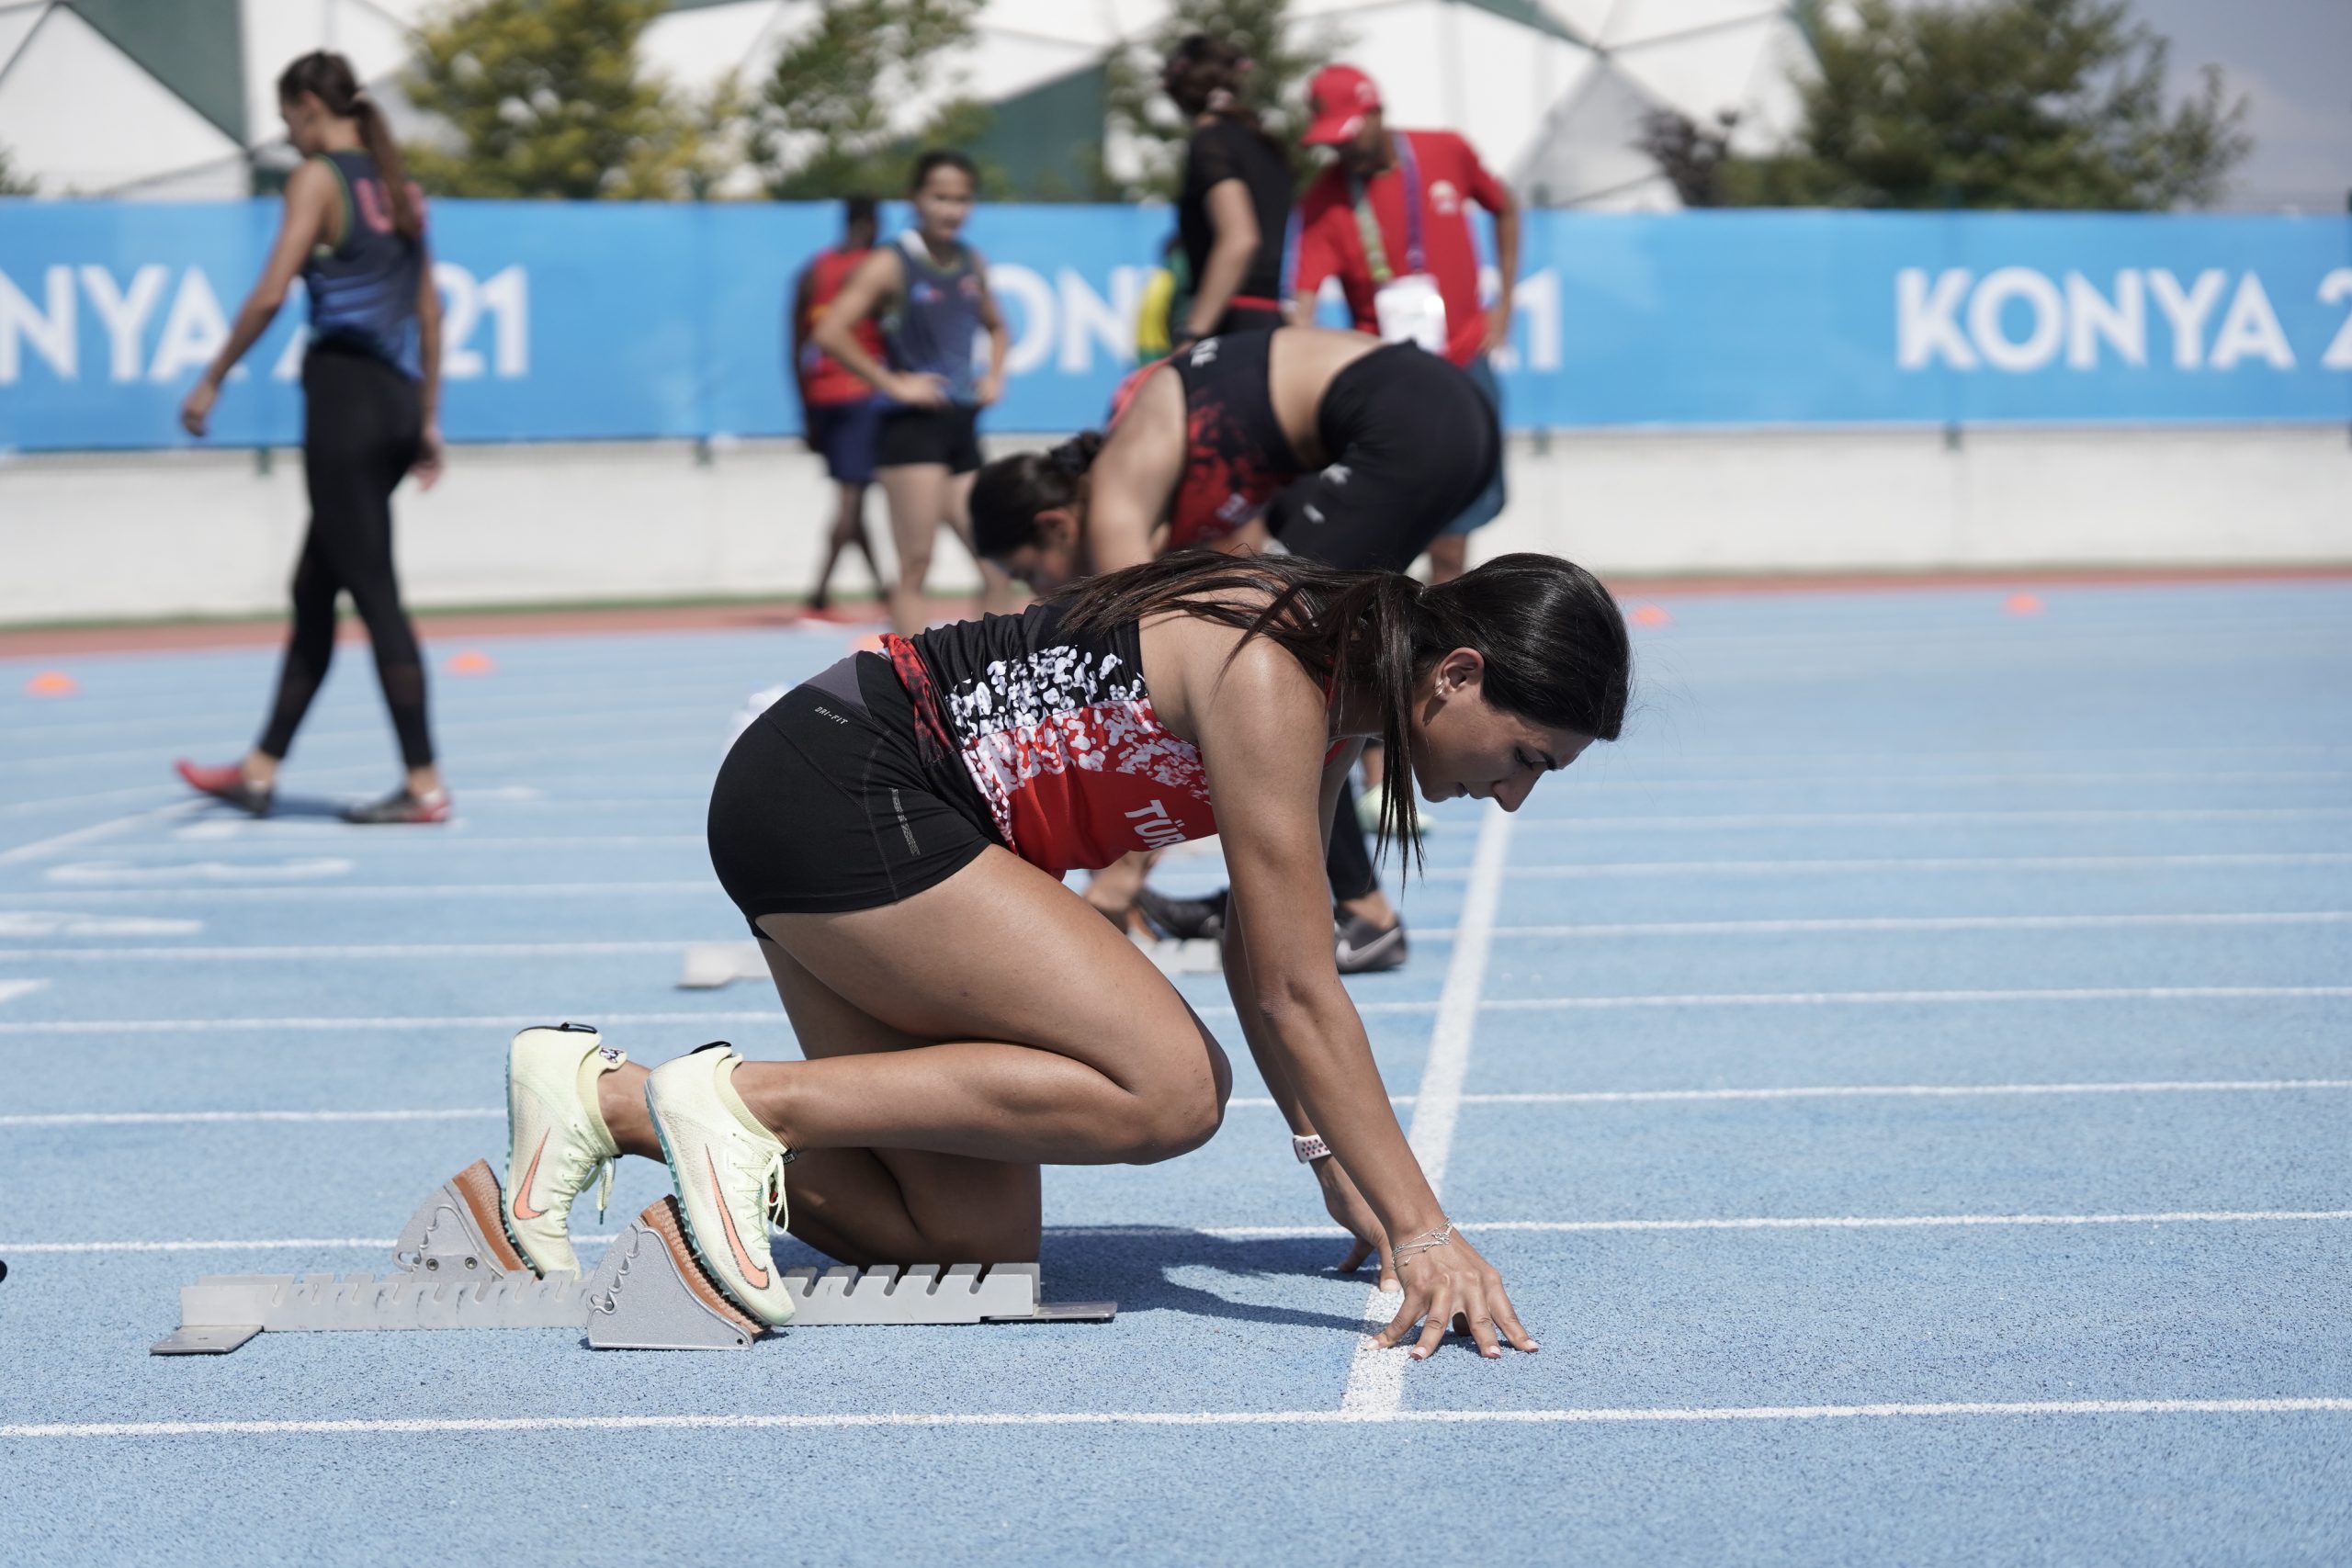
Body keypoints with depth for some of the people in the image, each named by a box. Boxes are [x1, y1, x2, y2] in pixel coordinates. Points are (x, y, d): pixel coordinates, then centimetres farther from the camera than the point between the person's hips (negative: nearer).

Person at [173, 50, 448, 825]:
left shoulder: (319, 178, -7)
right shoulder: (395, 186, 16)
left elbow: (270, 295, -16)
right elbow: (429, 311, 18)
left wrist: (212, 379, -7)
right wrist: (427, 420, 21)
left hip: (343, 391, -8)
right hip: (397, 400, 8)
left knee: (373, 593, -6)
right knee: (313, 592, 14)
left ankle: (424, 785, -7)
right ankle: (260, 770, 21)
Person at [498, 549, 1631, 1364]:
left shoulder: (1335, 682, 6)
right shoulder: (1266, 677, -22)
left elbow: (1262, 960, 15)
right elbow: (1296, 996, -24)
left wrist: (1336, 1162, 12)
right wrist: (1422, 1230, -23)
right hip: (835, 791, -10)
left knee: (976, 1243, 4)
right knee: (1170, 1089, -22)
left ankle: (607, 1099, 6)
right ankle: (747, 1097, -16)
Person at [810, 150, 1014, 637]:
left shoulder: (973, 265, 11)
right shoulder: (890, 265, -8)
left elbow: (996, 328, 30)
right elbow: (829, 332, -18)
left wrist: (994, 376, 11)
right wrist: (891, 383, -17)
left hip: (962, 426, 7)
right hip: (912, 427, -7)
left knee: (998, 564, 4)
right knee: (915, 568, -8)